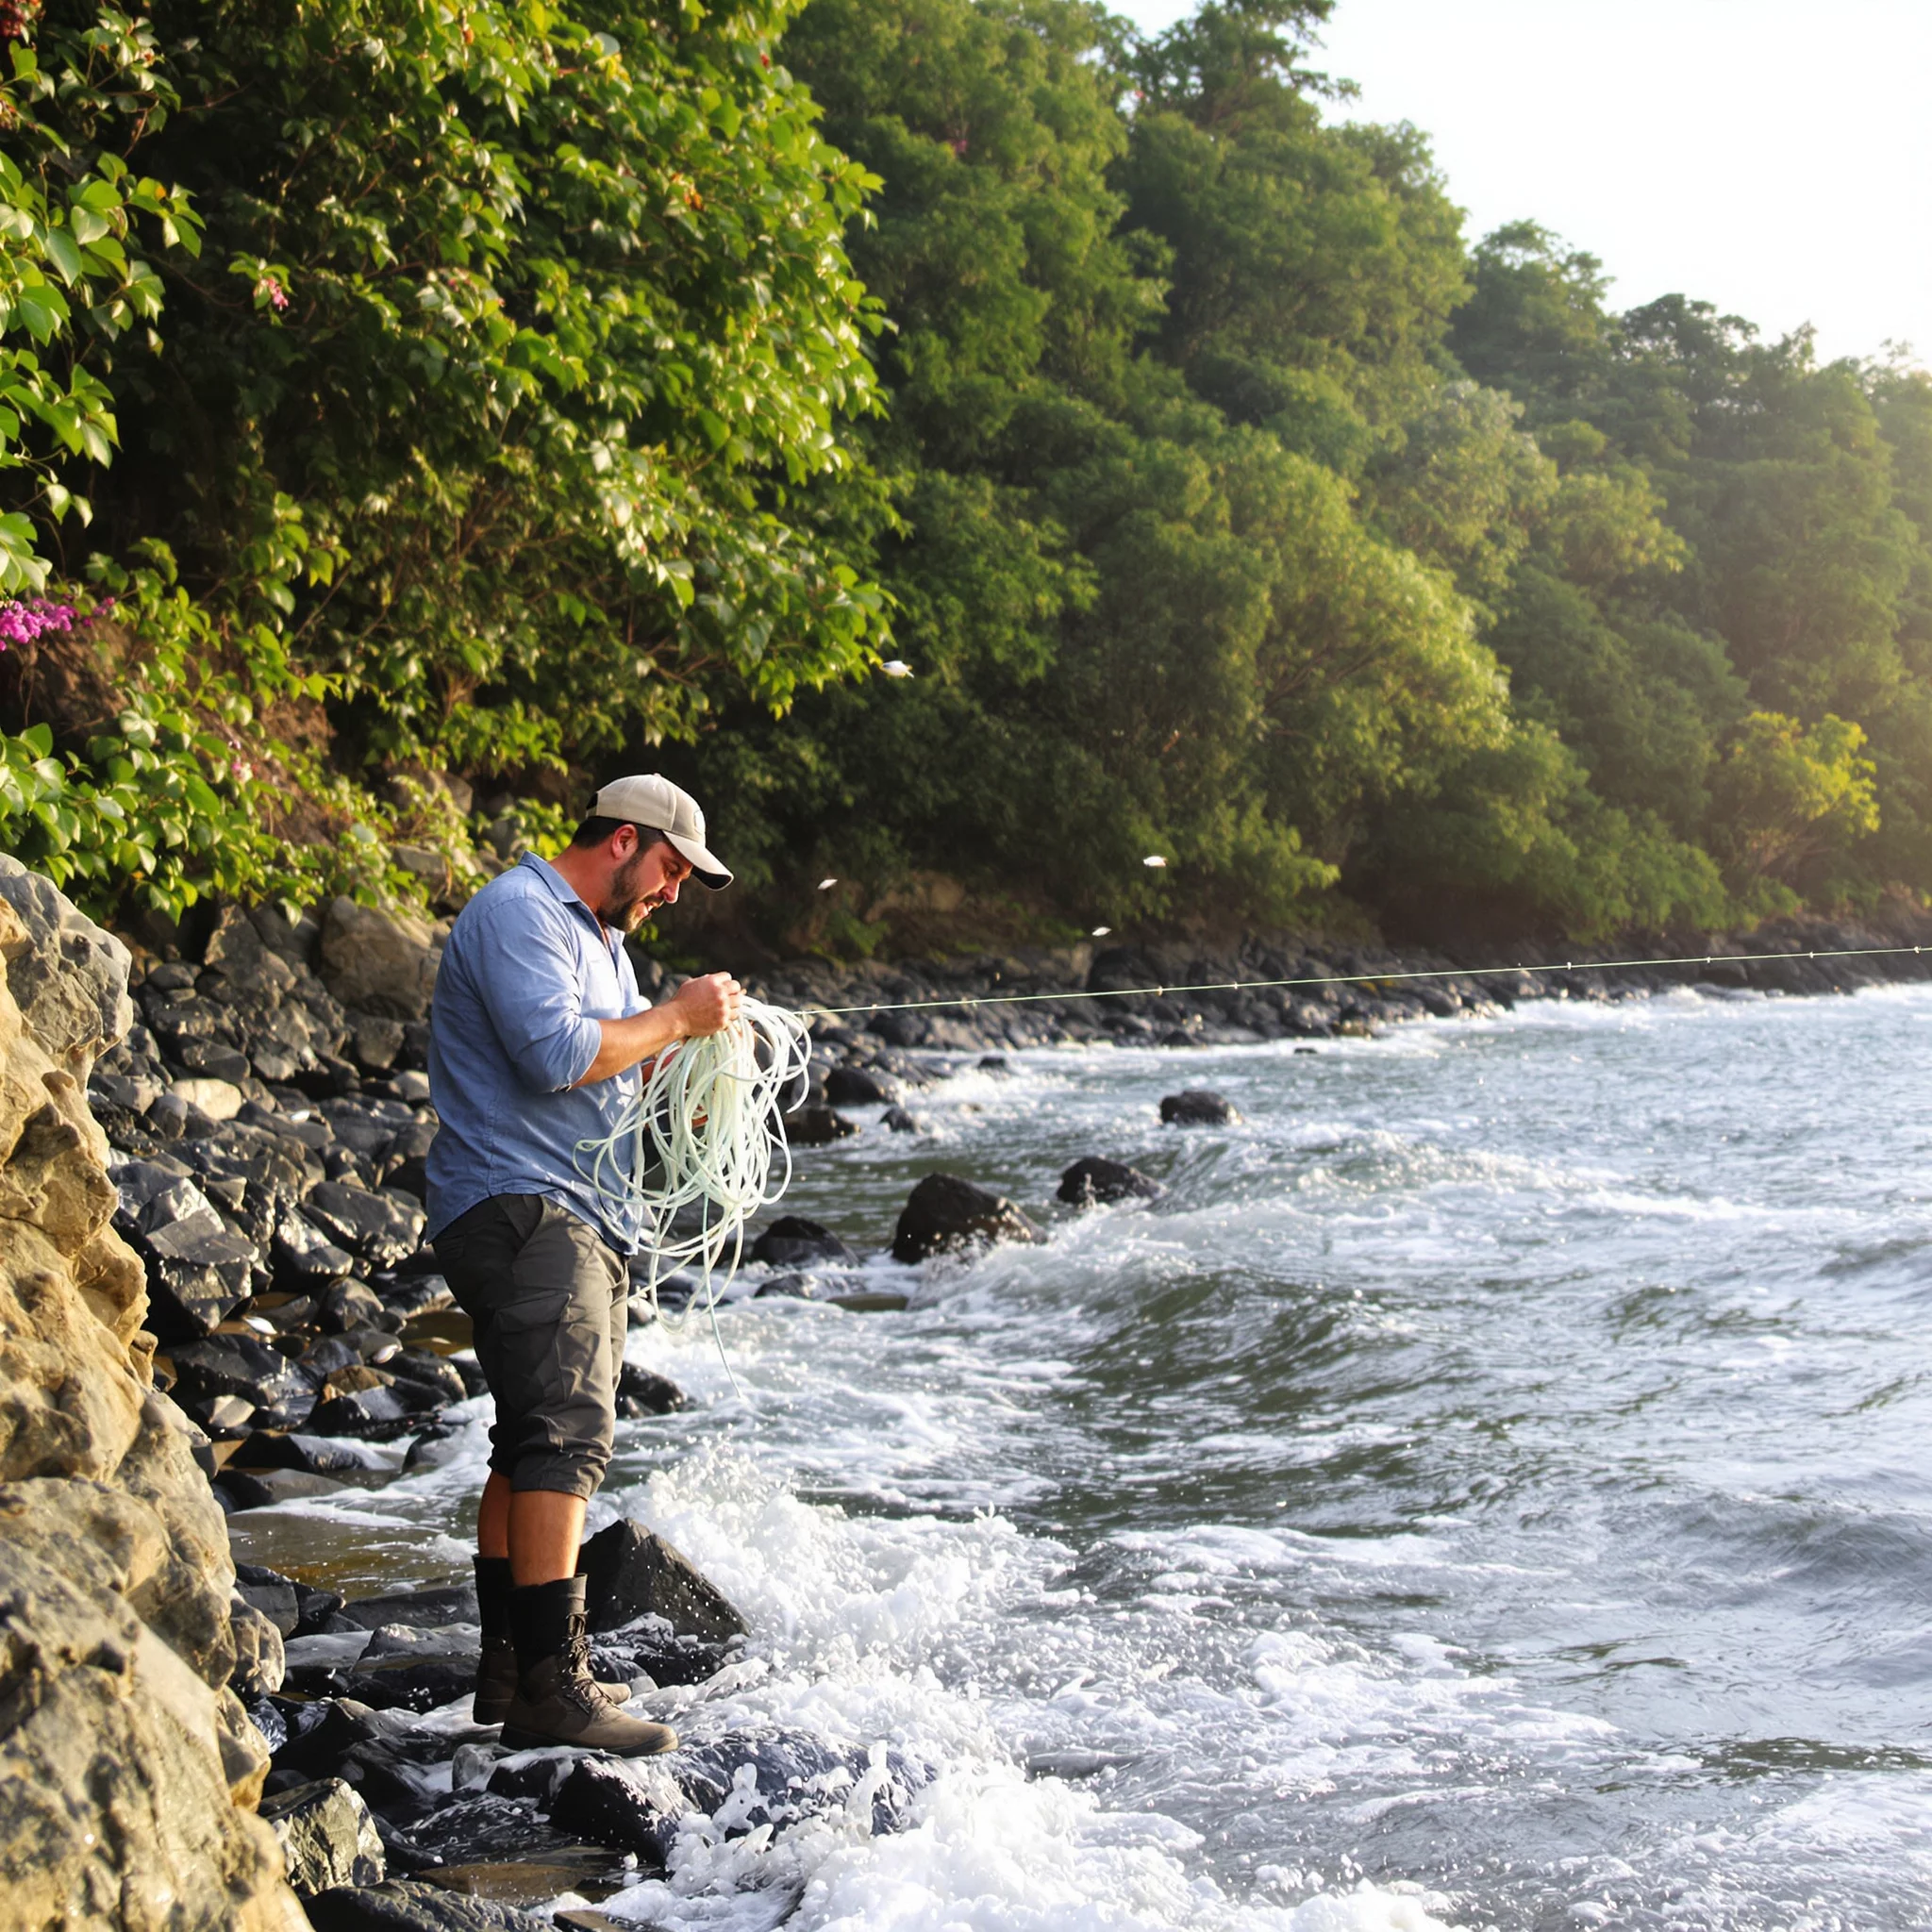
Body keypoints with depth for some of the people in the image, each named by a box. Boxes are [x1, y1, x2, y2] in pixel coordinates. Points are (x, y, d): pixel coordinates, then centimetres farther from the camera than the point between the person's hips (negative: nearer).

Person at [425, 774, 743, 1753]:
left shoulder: (600, 938, 24)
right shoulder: (516, 914, -10)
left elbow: (618, 1066, 25)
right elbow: (556, 1052, -23)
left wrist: (690, 1032, 6)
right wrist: (677, 1017, -12)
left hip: (581, 1219, 11)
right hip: (517, 1207, -11)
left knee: (537, 1440, 12)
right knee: (569, 1429, -20)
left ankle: (508, 1669, 17)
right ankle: (550, 1685, -24)